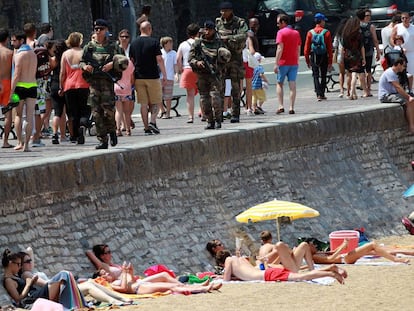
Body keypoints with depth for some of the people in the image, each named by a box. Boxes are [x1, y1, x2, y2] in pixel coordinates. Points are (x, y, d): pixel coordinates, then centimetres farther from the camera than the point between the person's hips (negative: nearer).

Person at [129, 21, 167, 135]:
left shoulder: (134, 43, 6)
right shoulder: (154, 42, -7)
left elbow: (131, 60, 9)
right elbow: (159, 59, -10)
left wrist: (132, 77, 17)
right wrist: (164, 75, -3)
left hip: (139, 77, 3)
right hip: (153, 76, -3)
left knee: (143, 104, 6)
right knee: (155, 102, 7)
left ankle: (146, 128, 4)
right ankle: (152, 122, -13)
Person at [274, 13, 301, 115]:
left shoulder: (281, 32, -9)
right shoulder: (296, 33, 10)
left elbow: (280, 49, -15)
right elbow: (298, 49, 14)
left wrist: (276, 64, -15)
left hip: (283, 63, -5)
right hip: (294, 63, 5)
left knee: (279, 84, 8)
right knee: (292, 85, 3)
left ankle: (281, 106, -1)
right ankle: (291, 108, -1)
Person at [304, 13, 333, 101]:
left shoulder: (310, 33, -1)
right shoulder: (326, 33, -5)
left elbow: (306, 49, 0)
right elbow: (330, 48, -6)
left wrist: (307, 61, 9)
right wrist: (330, 62, -2)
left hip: (314, 57, 0)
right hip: (324, 57, 0)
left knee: (316, 76, 2)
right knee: (323, 76, 13)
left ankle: (318, 94, -12)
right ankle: (322, 94, 19)